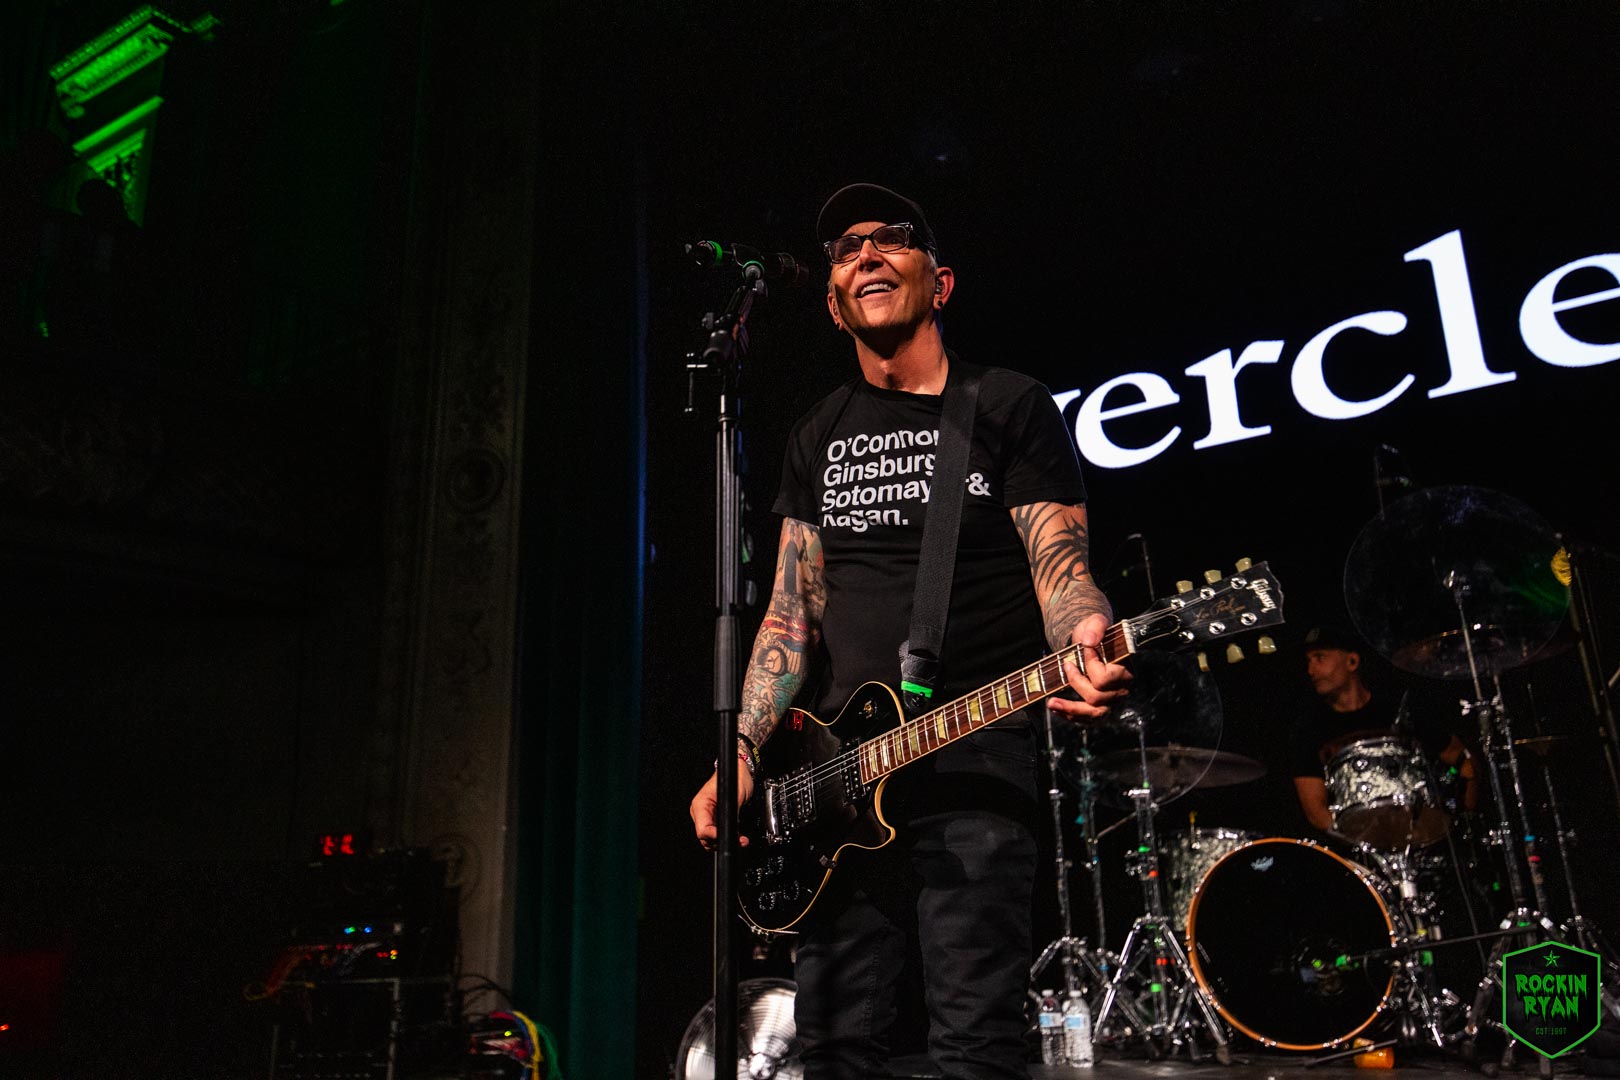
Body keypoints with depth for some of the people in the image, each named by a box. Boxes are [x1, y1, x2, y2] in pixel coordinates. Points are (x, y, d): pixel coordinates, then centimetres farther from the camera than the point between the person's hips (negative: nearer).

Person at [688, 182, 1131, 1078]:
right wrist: (740, 754, 3)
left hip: (976, 767, -4)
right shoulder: (819, 435, 17)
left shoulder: (1009, 407, 4)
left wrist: (1088, 642, -28)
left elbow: (1060, 564, -4)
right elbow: (793, 611, 13)